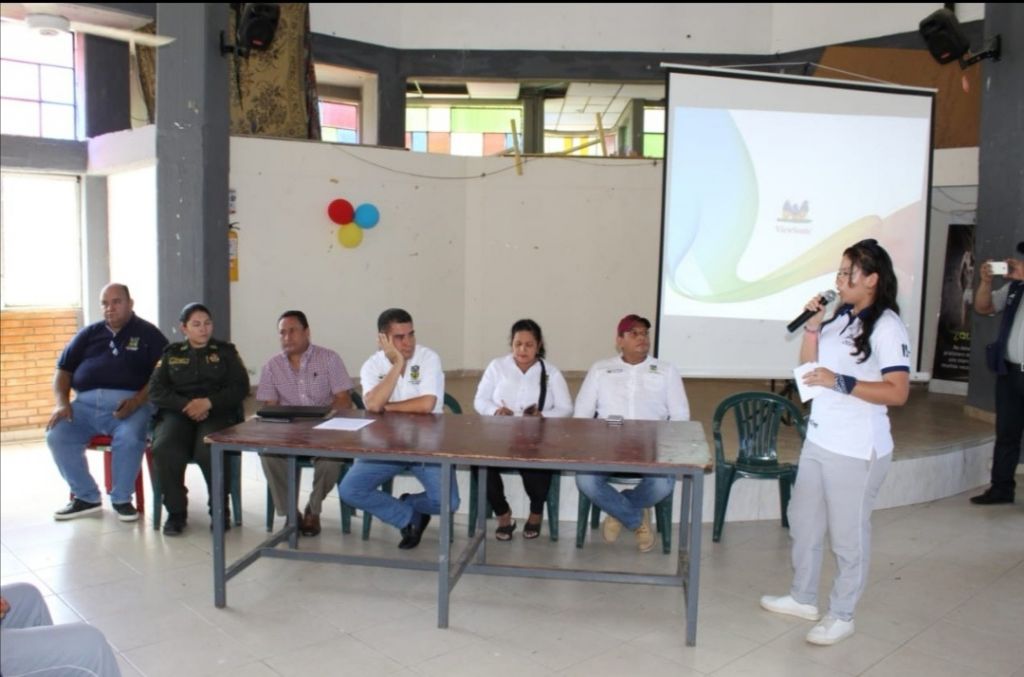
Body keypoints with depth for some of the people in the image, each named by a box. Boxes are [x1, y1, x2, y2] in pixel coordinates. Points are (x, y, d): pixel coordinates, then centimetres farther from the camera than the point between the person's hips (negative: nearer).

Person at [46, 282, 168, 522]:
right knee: (56, 436, -20)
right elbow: (63, 369, 19)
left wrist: (137, 401, -17)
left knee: (129, 438, -33)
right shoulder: (89, 334, 22)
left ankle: (121, 498, -10)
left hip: (129, 402, -4)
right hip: (86, 402, 4)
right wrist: (62, 402, 1)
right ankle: (86, 497, -3)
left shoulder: (148, 334, 9)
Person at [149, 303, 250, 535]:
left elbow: (240, 387, 4)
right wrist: (185, 405, -12)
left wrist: (209, 402, -13)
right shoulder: (171, 354, 19)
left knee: (208, 451, -35)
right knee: (164, 448, -32)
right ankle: (176, 512, -14)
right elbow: (156, 391, 7)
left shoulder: (225, 352, 16)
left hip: (217, 413, -2)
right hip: (178, 413, 2)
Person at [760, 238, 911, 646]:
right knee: (803, 521, 19)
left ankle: (842, 616, 24)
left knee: (848, 534, 6)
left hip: (857, 450, -8)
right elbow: (808, 368, 11)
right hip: (818, 441, 8)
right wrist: (812, 327, -1)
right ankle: (803, 598, 37)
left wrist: (841, 383, -26)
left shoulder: (887, 327, -15)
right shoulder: (839, 317, 5)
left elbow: (898, 393, -20)